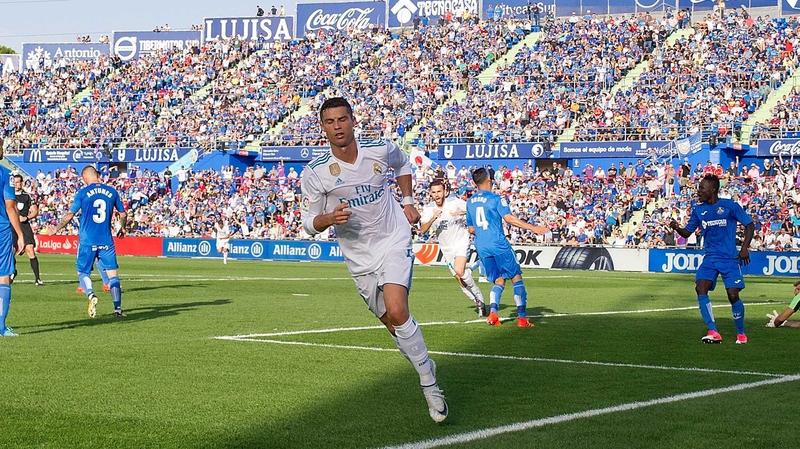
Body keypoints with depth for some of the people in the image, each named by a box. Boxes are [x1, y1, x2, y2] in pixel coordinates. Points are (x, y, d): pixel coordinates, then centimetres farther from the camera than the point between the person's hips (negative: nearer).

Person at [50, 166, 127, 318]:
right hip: (106, 241, 2)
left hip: (87, 241, -2)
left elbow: (70, 215, 0)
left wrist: (56, 229, 16)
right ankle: (118, 308, -2)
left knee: (83, 272, 11)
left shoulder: (83, 193, -3)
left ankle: (91, 295, -17)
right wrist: (122, 229, 33)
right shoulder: (112, 191, 5)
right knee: (113, 273, 6)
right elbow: (123, 214, 13)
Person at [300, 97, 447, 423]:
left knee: (397, 312, -22)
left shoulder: (381, 150, -9)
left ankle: (429, 385, -9)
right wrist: (330, 218, -26)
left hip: (394, 241, -2)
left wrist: (408, 201, 9)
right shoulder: (315, 172, -12)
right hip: (359, 258, 2)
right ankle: (428, 380, 30)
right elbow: (309, 223, -5)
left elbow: (403, 164, 17)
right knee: (393, 324, 7)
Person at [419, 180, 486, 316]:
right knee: (460, 280, 5)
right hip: (446, 247, 4)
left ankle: (477, 294, -2)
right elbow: (422, 231, -16)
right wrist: (433, 219, -32)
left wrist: (463, 213, -24)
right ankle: (480, 303, 23)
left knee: (459, 271, -27)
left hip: (461, 240, -4)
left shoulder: (455, 202, -12)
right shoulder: (428, 209, -6)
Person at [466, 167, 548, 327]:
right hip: (498, 244, -6)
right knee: (516, 277, 4)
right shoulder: (496, 198, -6)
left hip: (481, 247, 6)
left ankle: (493, 312, -10)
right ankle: (521, 317, -1)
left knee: (499, 280, 13)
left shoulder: (470, 202, 12)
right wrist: (533, 228, -15)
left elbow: (471, 229, 19)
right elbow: (508, 218, -17)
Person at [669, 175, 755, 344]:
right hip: (710, 258, 4)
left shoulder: (730, 206, -6)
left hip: (730, 258, -4)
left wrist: (745, 248, -11)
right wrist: (677, 228, -12)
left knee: (733, 295, -11)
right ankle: (713, 332, -16)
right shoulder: (698, 209, 7)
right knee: (700, 288, -17)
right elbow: (687, 232, 11)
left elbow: (749, 225, -1)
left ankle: (741, 333, 12)